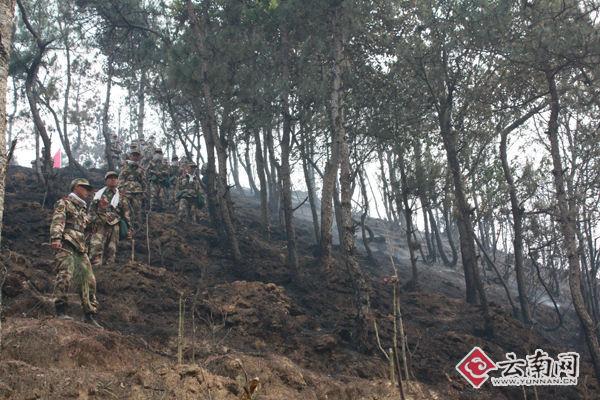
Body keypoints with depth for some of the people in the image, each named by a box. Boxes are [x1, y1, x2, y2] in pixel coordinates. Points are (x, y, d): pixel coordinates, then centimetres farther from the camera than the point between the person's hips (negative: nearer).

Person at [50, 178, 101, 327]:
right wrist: (56, 238, -26)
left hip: (80, 248, 8)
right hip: (66, 244, -7)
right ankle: (61, 310, -20)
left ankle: (89, 314, 7)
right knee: (65, 274, -21)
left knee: (88, 279, 2)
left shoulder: (83, 208, 30)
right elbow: (57, 221, -10)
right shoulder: (64, 203, 6)